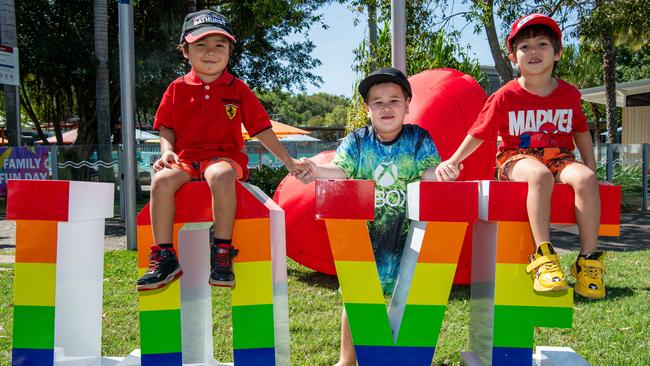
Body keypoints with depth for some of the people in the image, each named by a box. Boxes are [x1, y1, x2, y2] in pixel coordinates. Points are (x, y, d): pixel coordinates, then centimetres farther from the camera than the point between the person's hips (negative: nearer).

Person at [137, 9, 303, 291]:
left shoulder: (238, 89, 9)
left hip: (225, 156, -2)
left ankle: (222, 252, -29)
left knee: (220, 175, -39)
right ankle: (164, 257, -22)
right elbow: (166, 128, 14)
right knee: (162, 180, -30)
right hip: (186, 158, 2)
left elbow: (262, 129, 9)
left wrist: (288, 161, 6)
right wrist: (167, 151, -8)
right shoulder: (177, 88, 12)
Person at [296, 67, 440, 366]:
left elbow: (429, 172, -11)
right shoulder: (356, 141, 0)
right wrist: (315, 171, -32)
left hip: (407, 232, 0)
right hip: (364, 232, 1)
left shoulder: (419, 138, -2)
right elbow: (339, 170, -11)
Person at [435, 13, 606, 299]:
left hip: (560, 158, 3)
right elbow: (479, 133, 1)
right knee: (540, 175, -40)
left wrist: (591, 169, 11)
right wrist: (453, 161, -9)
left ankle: (588, 260, -25)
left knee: (584, 178, -32)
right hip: (518, 158, -3)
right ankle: (543, 257, -39)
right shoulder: (505, 97, -2)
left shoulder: (569, 94, 8)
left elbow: (581, 131, 20)